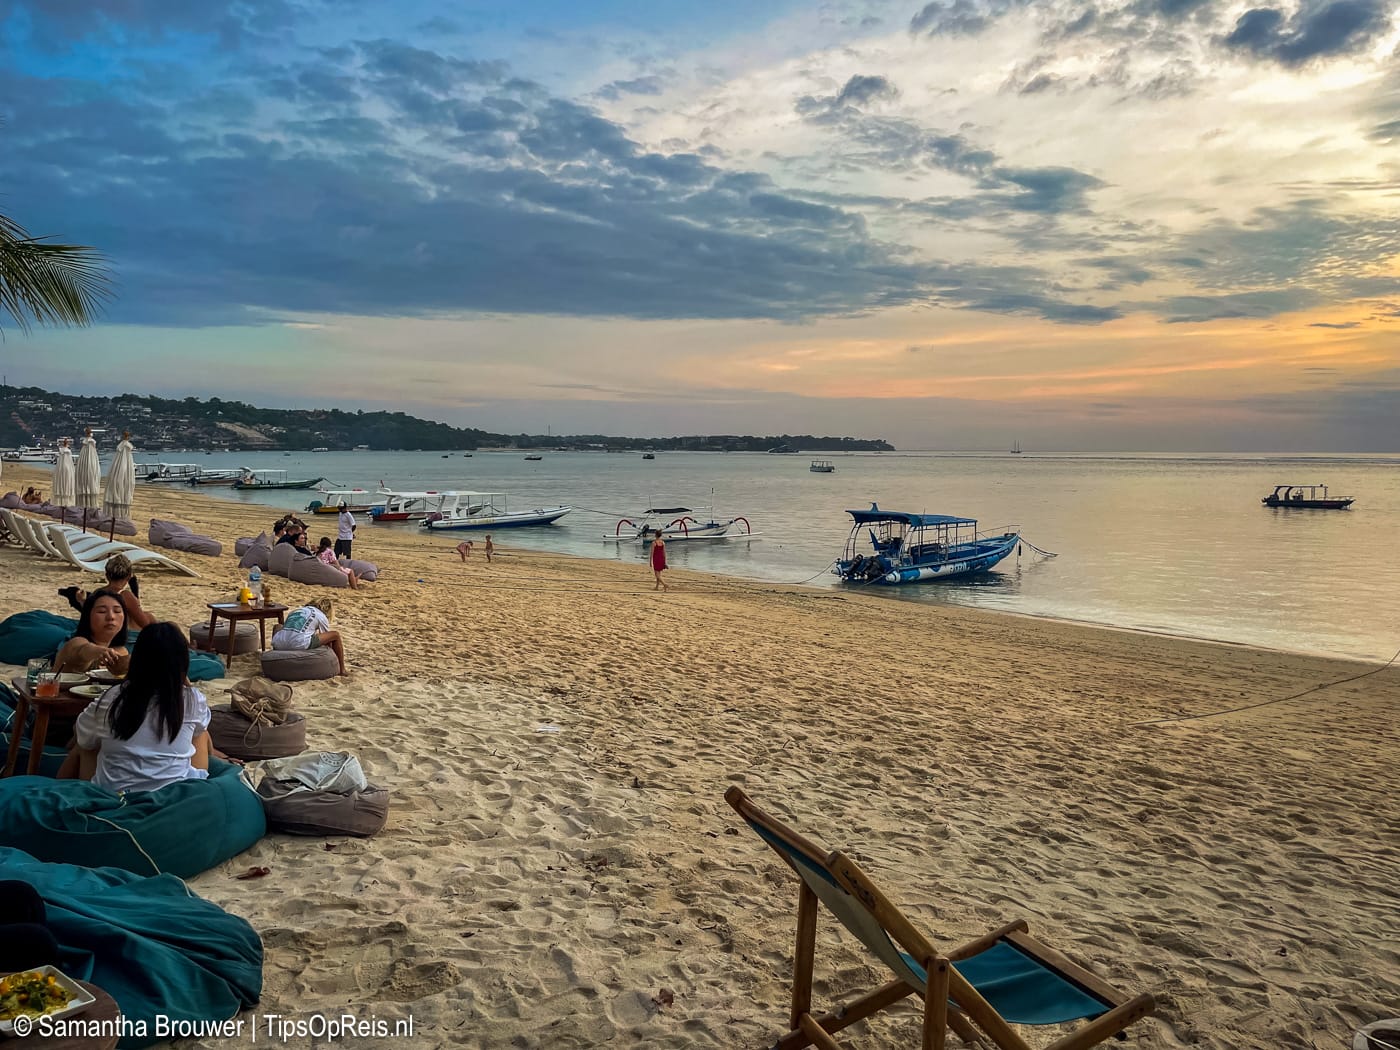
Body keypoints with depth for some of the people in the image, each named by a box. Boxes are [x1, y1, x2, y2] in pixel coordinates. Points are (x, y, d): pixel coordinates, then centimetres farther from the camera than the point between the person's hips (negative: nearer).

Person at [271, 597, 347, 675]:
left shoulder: (294, 611, 32)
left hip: (279, 644, 5)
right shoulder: (321, 616, 18)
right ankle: (342, 670, 13)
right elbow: (328, 637, 25)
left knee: (278, 627, 42)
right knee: (336, 634, 12)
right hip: (299, 644, -5)